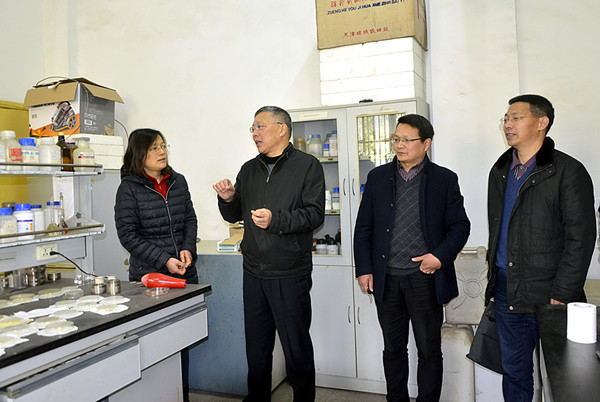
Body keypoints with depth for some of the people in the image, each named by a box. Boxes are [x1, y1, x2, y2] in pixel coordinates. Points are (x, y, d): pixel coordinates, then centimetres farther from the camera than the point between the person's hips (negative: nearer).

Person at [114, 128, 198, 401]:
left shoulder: (178, 181, 8)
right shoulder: (129, 188, -6)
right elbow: (127, 235, -9)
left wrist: (188, 249, -5)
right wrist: (164, 260, -15)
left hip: (185, 272, 5)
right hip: (149, 274, -5)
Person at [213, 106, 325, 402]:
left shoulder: (307, 166, -2)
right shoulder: (249, 169, 15)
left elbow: (314, 214, -13)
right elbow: (235, 216, 17)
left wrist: (276, 220, -25)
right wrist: (228, 199, -4)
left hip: (290, 275, -5)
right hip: (254, 274, 5)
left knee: (297, 348, 5)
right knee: (256, 347, 16)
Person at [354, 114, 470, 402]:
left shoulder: (444, 180, 1)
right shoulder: (378, 177, 6)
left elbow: (460, 225, 3)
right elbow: (363, 227, 7)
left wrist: (440, 256, -12)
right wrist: (364, 269, 0)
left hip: (425, 278, -2)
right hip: (386, 279, 2)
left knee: (429, 351, 10)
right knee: (393, 349, 16)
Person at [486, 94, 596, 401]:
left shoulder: (568, 171, -8)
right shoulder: (500, 172, 13)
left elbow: (580, 238, -12)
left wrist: (561, 296, -16)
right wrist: (494, 277, 14)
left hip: (547, 295, -5)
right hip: (505, 292, 6)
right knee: (514, 372, 14)